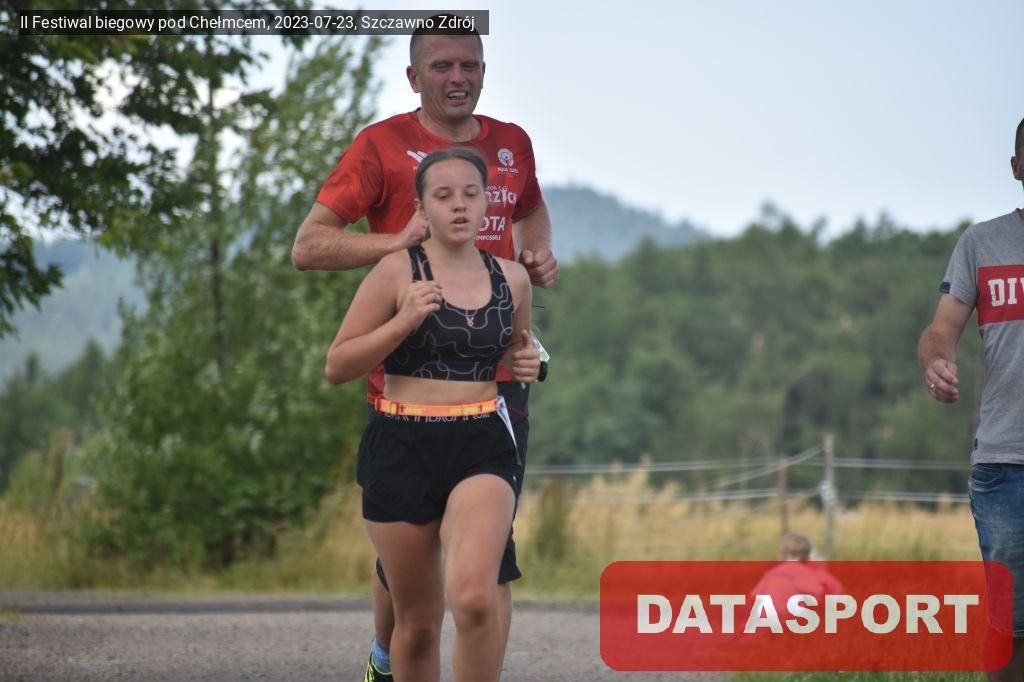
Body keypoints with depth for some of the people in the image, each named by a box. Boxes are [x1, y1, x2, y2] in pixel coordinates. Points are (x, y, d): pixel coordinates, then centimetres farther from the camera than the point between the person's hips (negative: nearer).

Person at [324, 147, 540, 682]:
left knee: (475, 598, -24)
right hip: (401, 450, -1)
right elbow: (336, 367, -4)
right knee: (417, 623, 8)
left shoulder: (511, 278, 8)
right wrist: (405, 321, -15)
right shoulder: (397, 272, -4)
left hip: (481, 450, 1)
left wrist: (527, 364, 5)